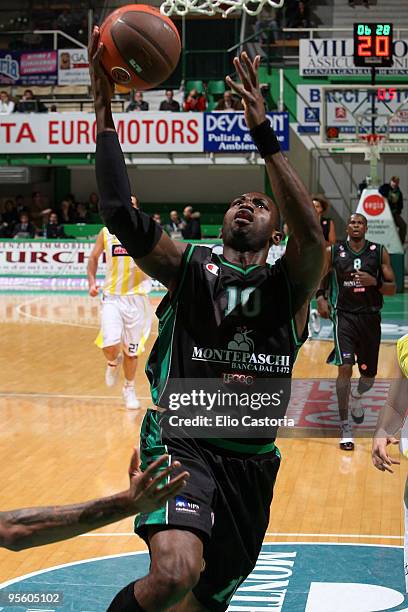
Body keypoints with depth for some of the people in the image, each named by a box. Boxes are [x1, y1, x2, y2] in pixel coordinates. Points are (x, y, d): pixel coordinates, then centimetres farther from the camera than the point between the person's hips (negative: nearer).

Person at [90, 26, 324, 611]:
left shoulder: (289, 284, 4)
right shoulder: (189, 267, 5)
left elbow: (312, 235, -19)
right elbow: (120, 213, -11)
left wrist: (263, 133, -25)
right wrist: (104, 108, -16)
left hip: (251, 461, 3)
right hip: (180, 440, -3)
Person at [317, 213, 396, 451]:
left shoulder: (379, 252, -1)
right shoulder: (333, 252, -1)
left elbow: (392, 289, 0)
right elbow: (320, 278, 14)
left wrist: (375, 282, -19)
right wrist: (321, 297, -4)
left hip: (370, 318, 2)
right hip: (344, 316, -2)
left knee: (369, 376, 11)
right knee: (345, 368, -19)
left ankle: (357, 396, 49)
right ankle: (345, 426, -9)